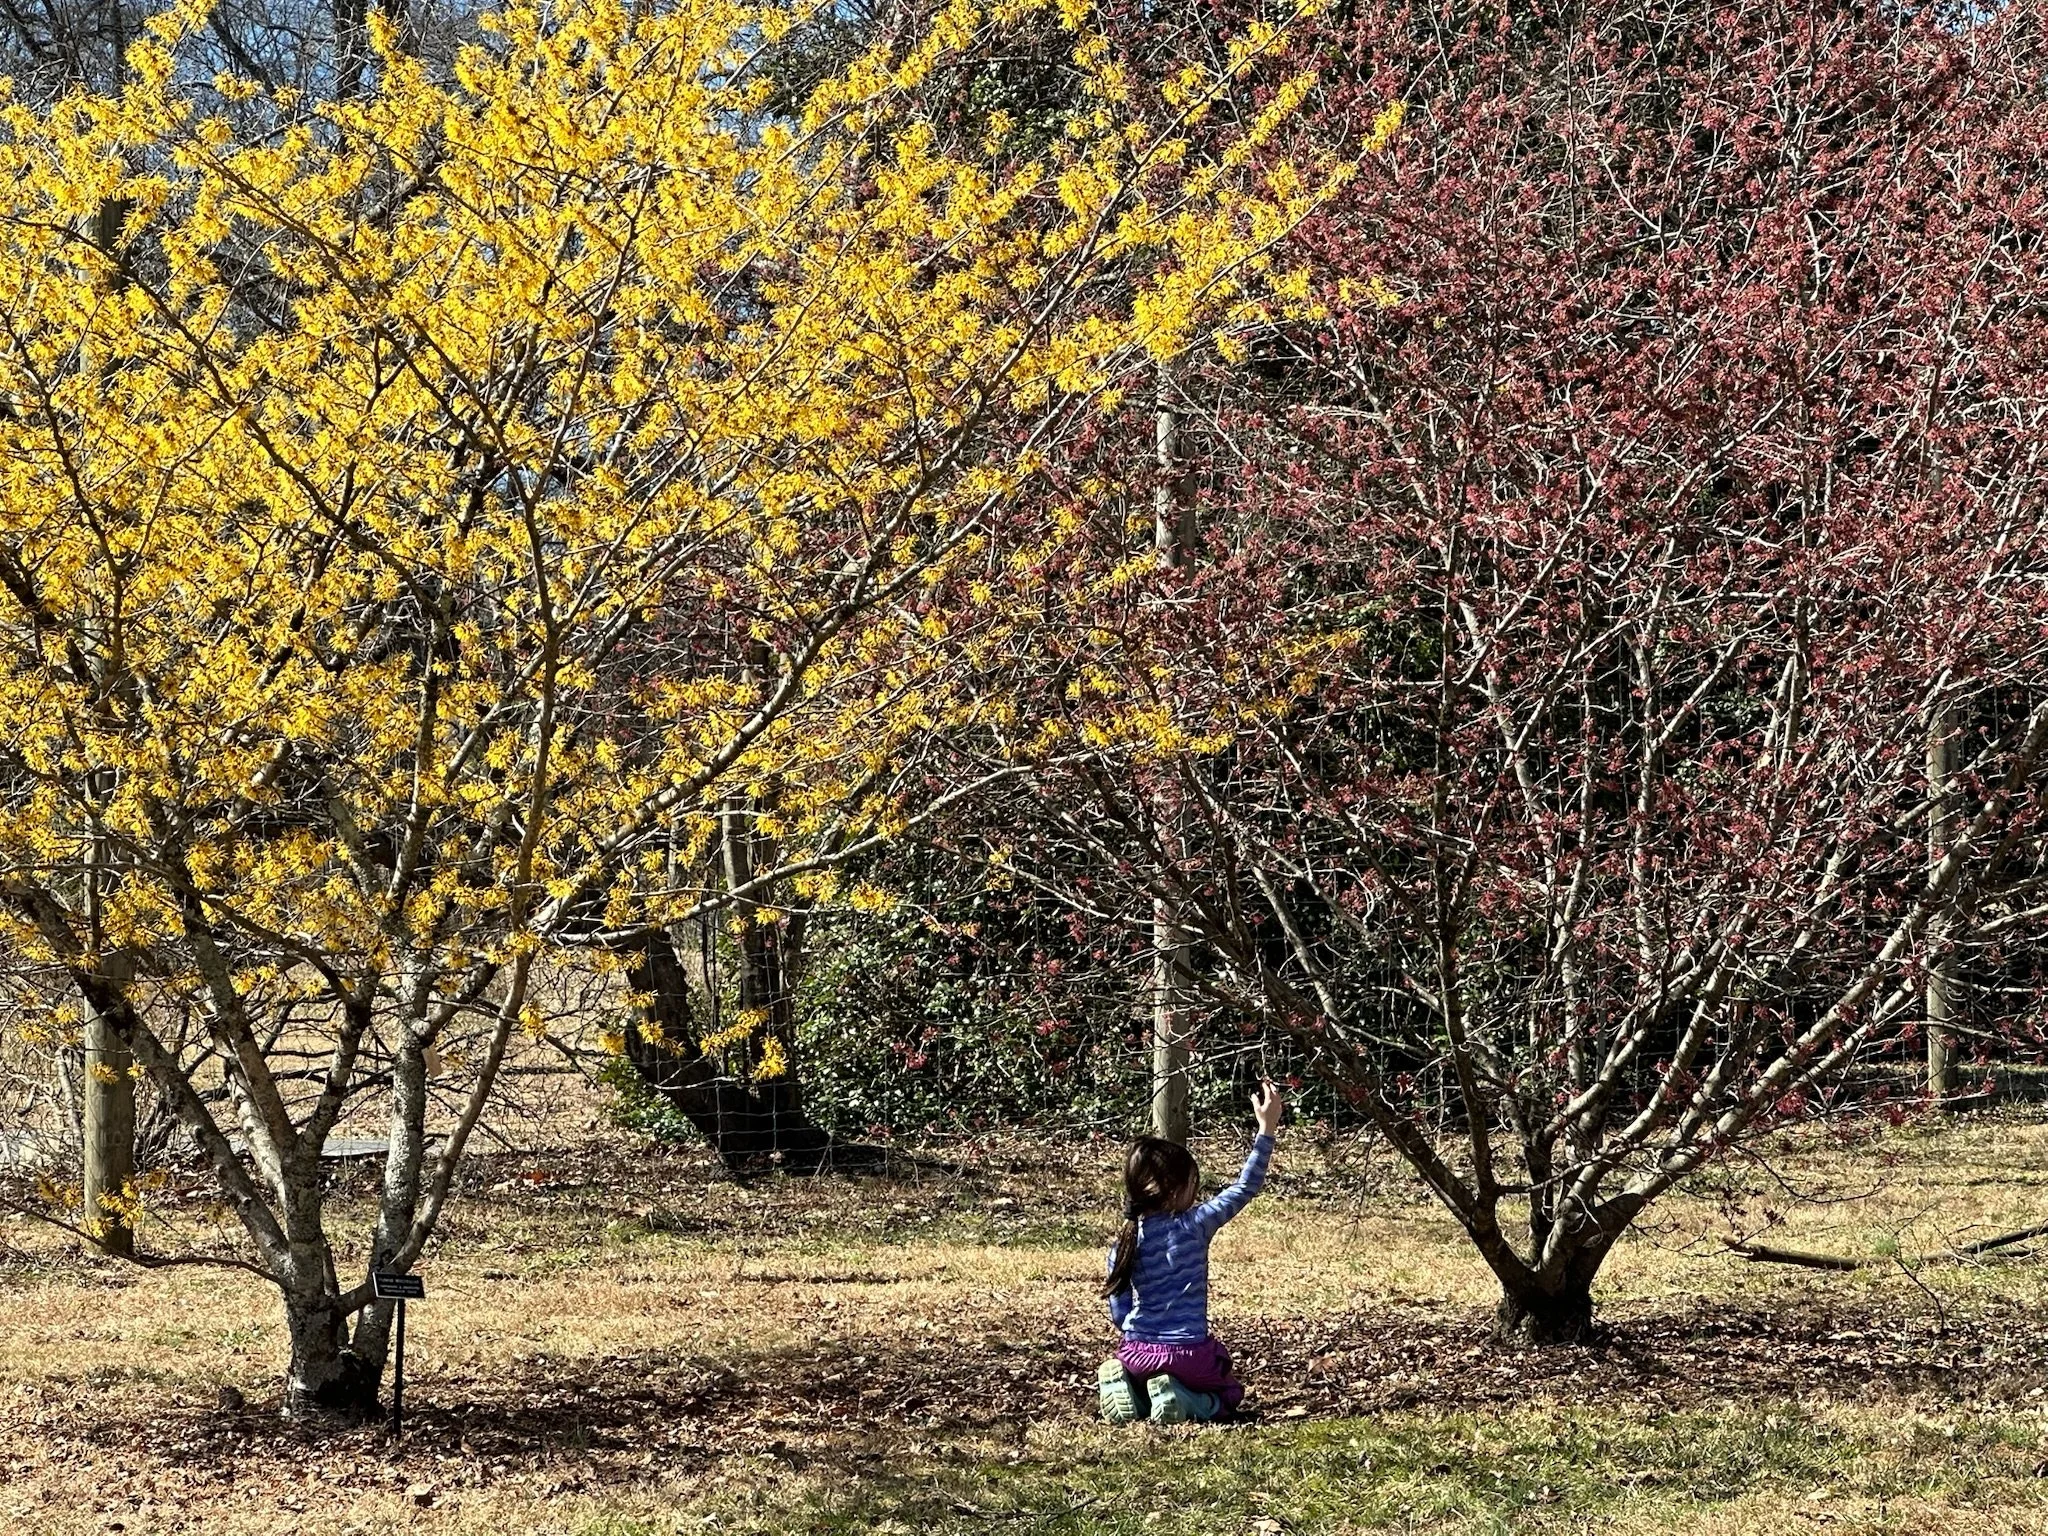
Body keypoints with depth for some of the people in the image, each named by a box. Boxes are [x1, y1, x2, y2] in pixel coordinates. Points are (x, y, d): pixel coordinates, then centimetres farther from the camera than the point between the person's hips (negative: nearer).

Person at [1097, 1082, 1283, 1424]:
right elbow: (1244, 1188, -4)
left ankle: (1131, 1393, 0)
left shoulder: (1122, 1246, -1)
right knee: (1229, 1394, 25)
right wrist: (1267, 1128, -1)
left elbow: (1118, 1315, 4)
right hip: (1189, 1353, -4)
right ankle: (1182, 1400, -8)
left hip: (1137, 1353, 4)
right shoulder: (1194, 1226, -12)